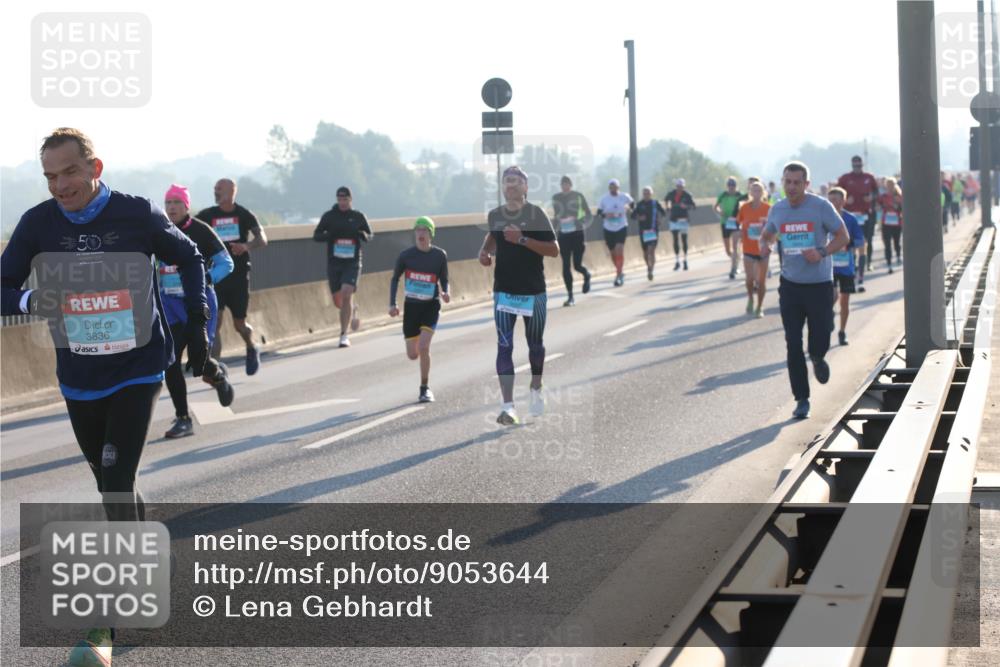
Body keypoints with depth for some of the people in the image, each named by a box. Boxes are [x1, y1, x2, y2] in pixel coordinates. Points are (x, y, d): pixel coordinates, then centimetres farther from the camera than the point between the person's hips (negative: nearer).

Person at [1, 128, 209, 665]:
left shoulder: (138, 215, -11)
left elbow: (189, 257, 6)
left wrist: (197, 323, 2)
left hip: (138, 369, -3)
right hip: (78, 378, 3)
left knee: (117, 484, -14)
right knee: (112, 486, 14)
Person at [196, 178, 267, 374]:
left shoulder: (244, 214, -1)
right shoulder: (207, 215, 4)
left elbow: (262, 238, -10)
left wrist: (246, 246, -30)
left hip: (239, 276, -1)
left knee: (239, 324, 8)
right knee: (215, 322, -11)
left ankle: (252, 350, 40)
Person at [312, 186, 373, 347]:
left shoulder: (358, 217, 2)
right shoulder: (329, 216, 2)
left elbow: (370, 235, 13)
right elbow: (316, 236, 5)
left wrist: (364, 236, -12)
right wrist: (328, 235, -16)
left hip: (352, 263, -2)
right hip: (333, 262, 2)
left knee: (346, 295, -18)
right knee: (338, 301, 6)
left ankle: (344, 335, -12)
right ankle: (353, 310, 42)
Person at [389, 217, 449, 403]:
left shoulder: (440, 255, -4)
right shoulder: (406, 255, -4)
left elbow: (444, 280, 6)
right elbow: (395, 279, 7)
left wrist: (445, 293, -15)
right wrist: (392, 304, -2)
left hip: (431, 305, -2)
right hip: (411, 305, 2)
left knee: (423, 347, -20)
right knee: (412, 355, 4)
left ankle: (425, 388, -4)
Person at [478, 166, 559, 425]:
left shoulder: (536, 214, -8)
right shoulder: (494, 216, 5)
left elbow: (554, 250, -15)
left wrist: (523, 240, -24)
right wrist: (484, 250, 7)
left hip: (533, 291, -2)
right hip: (503, 291, 2)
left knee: (535, 344, 13)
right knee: (504, 346, -11)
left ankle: (536, 388, 41)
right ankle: (508, 406, -17)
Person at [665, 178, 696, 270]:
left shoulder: (687, 195, -7)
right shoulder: (672, 194, 1)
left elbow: (693, 206, -7)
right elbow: (666, 199, 24)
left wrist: (686, 206, -24)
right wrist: (667, 206, 14)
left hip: (683, 220, -2)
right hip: (674, 220, 2)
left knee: (684, 240, 7)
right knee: (675, 240, -1)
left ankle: (685, 260, 18)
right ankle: (677, 261, 3)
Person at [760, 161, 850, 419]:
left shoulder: (821, 206, -9)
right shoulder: (777, 210, 3)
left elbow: (843, 237, -5)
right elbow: (767, 234, 21)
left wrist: (821, 253, -21)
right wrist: (764, 245, -3)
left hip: (819, 284, -3)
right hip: (790, 285, 3)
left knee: (820, 342, -1)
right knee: (793, 345, -1)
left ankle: (817, 358, 38)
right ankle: (802, 400, 9)